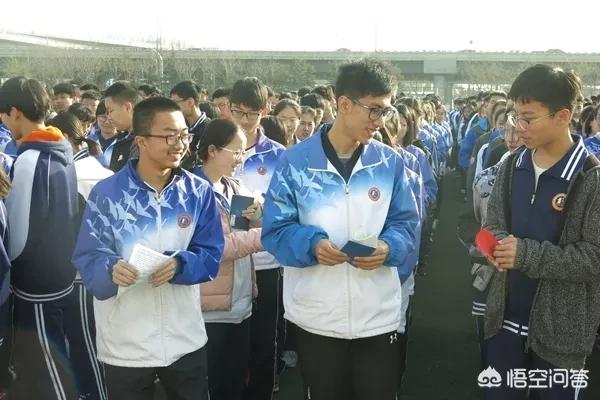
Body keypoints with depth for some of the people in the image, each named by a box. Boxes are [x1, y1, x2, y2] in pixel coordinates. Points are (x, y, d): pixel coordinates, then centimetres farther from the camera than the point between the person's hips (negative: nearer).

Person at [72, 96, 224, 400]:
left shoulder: (198, 192, 0)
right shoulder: (107, 193, -7)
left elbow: (211, 256, -3)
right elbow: (87, 259, -9)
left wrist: (178, 265, -23)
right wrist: (112, 269, -31)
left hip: (185, 340, 2)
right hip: (124, 346, -2)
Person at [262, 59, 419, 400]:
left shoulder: (390, 162, 1)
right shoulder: (296, 161, -7)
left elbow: (406, 223, 3)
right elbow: (276, 229, -6)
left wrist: (388, 248, -18)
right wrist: (312, 244, -25)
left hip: (378, 316, 2)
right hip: (317, 317, -1)